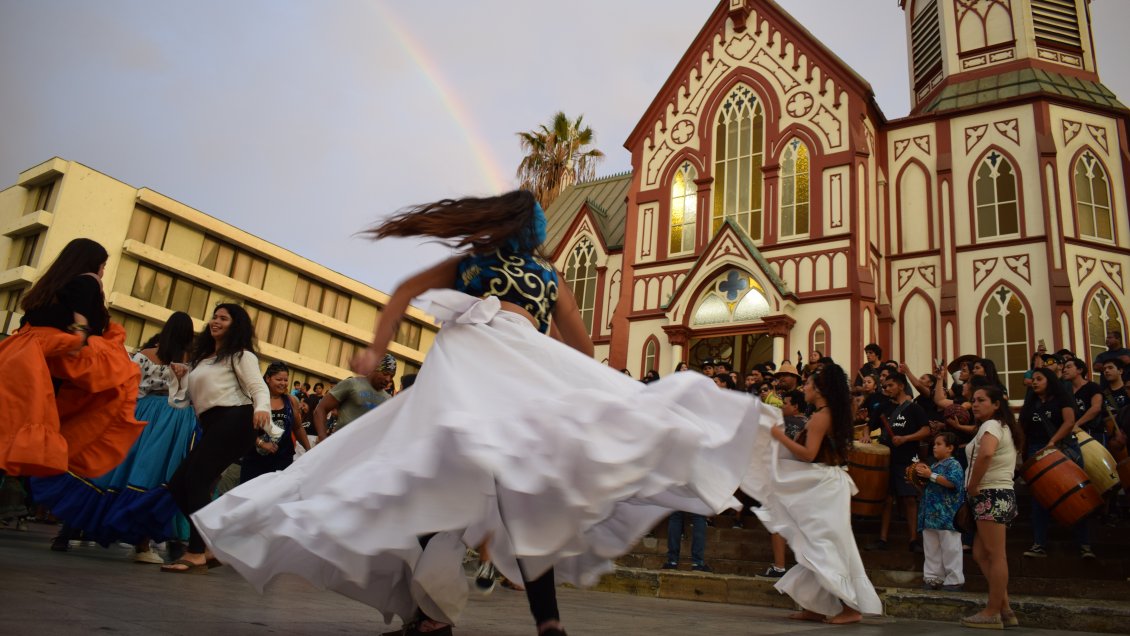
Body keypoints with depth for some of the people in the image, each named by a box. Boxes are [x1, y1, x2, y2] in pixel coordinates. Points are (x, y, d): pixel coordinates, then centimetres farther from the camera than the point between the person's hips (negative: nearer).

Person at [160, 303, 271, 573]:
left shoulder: (240, 355, 5)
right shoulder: (203, 357, 29)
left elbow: (259, 387, -9)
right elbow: (194, 396, 28)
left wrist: (261, 408, -30)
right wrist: (182, 378, 11)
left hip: (234, 420, -9)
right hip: (213, 426, 9)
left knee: (196, 478, -18)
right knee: (178, 484, 3)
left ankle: (196, 554, -17)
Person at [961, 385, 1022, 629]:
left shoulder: (990, 425, -10)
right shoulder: (1003, 427, 22)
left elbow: (985, 454, -30)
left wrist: (972, 487, -19)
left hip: (991, 495, -10)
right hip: (1000, 495, 10)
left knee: (995, 555, -6)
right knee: (981, 554, 10)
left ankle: (992, 613, -2)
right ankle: (1005, 609, 12)